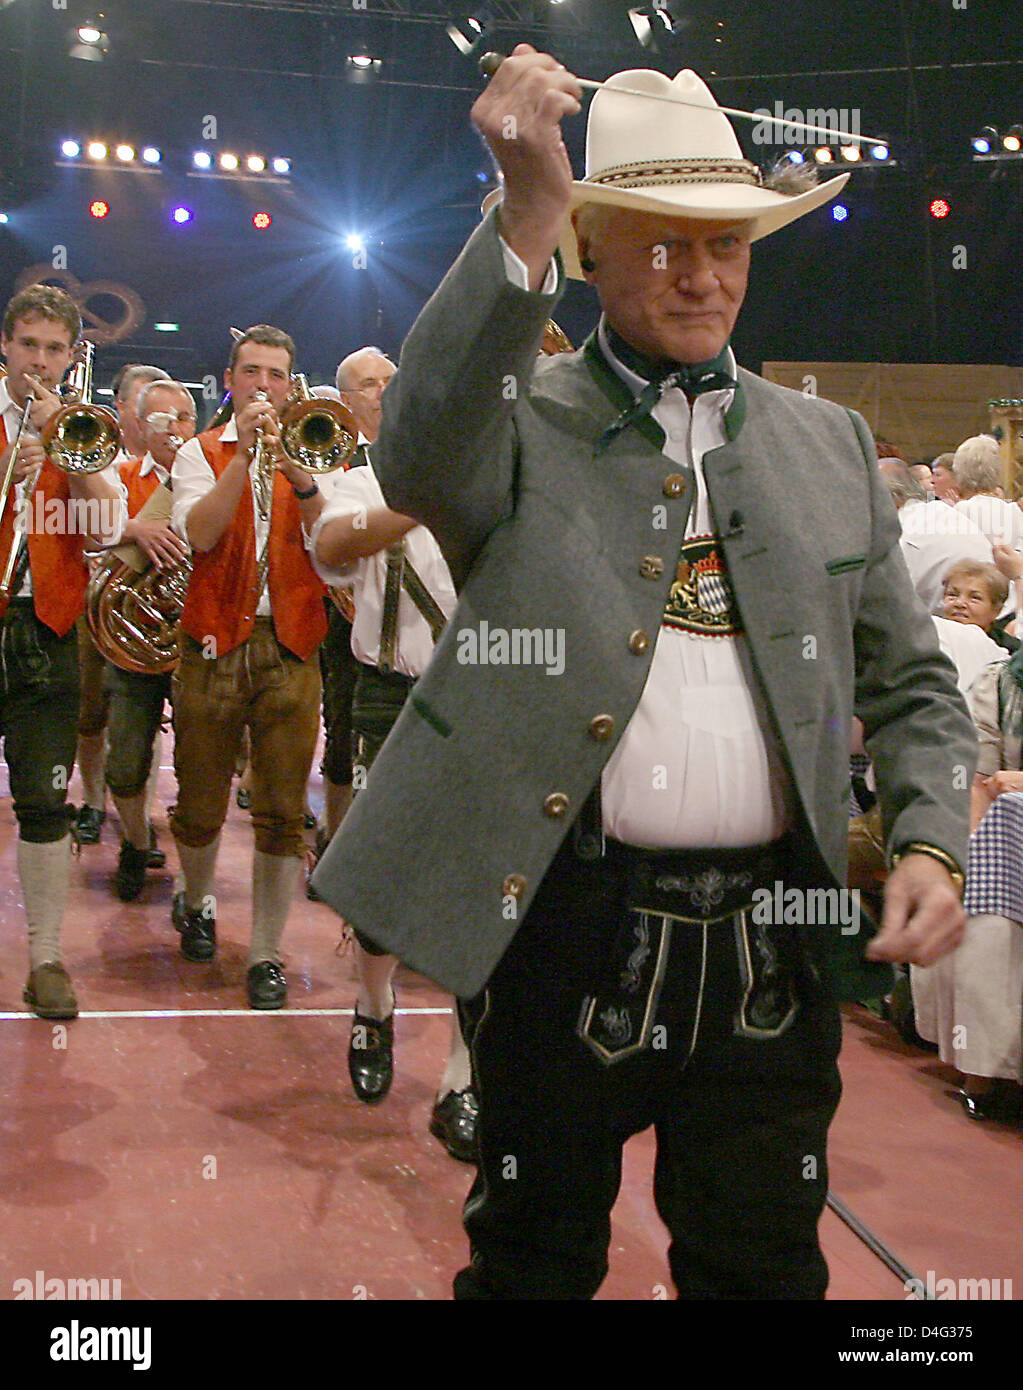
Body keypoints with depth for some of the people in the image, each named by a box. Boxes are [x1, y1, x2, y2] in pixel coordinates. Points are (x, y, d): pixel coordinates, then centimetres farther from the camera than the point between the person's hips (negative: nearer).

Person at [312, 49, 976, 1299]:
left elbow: (910, 683, 12)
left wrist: (931, 842, -4)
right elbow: (418, 466, -26)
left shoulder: (828, 444, 10)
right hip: (566, 929, -2)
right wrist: (525, 216, -32)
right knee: (533, 1258, 17)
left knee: (764, 1265, 18)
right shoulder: (522, 418, -1)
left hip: (772, 945, 3)